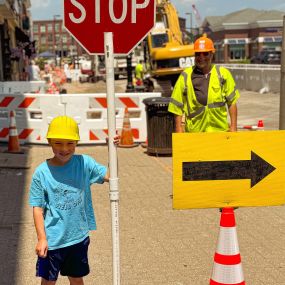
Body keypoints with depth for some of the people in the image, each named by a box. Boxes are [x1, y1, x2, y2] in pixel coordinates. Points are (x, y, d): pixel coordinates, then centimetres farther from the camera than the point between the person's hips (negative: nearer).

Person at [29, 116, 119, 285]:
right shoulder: (42, 172, -12)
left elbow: (110, 176, -11)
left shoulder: (84, 163, -6)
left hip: (79, 236, 2)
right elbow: (38, 208, -9)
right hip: (52, 239, -2)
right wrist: (42, 239, -13)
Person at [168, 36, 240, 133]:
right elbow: (177, 106, 3)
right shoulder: (185, 76, 1)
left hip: (220, 131, 1)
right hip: (194, 132, -1)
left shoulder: (223, 74, 4)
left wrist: (233, 127, 3)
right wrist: (179, 130, -1)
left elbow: (231, 102, 8)